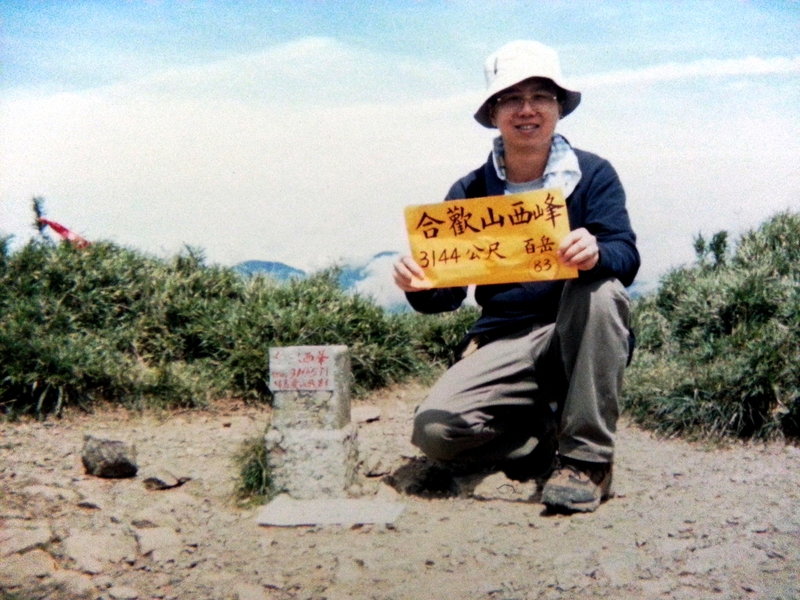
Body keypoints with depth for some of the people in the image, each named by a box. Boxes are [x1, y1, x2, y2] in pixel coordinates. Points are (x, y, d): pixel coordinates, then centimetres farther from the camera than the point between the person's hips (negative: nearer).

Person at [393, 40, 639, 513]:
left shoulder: (593, 175, 0)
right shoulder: (471, 191, 4)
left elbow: (626, 256, -13)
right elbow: (447, 294, 2)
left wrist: (596, 254, -37)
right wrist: (421, 287, -22)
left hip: (582, 339, -1)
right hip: (505, 339, 1)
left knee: (600, 287, -34)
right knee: (436, 430, -22)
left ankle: (588, 457, -21)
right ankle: (549, 436, 6)